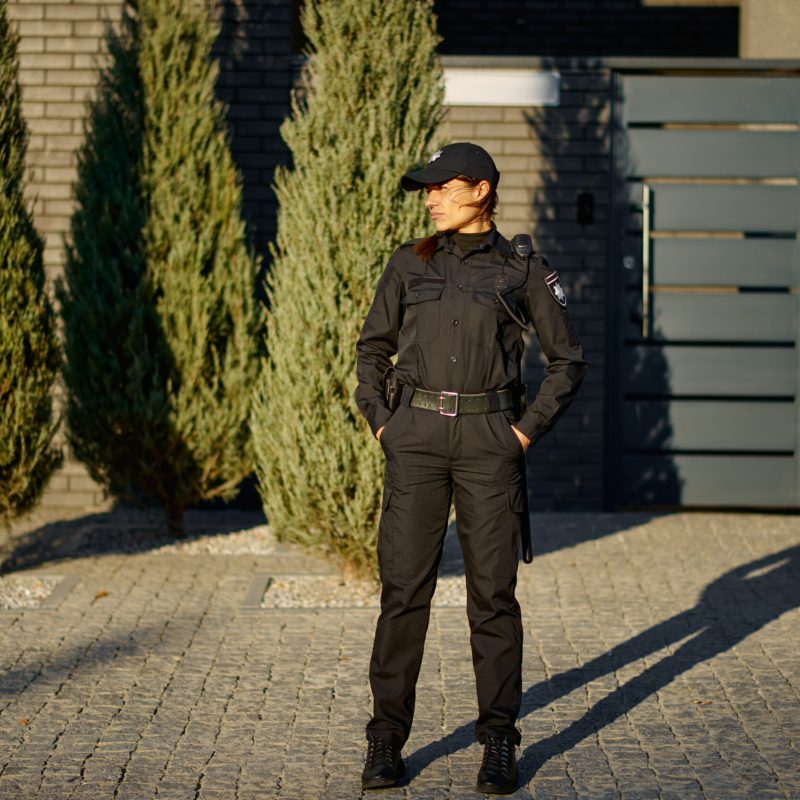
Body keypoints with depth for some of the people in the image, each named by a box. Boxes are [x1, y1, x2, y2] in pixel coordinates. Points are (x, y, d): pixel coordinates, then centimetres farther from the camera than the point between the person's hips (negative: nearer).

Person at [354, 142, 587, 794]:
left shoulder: (522, 268, 4)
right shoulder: (411, 264, 9)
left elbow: (568, 360, 7)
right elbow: (372, 348, 16)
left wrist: (528, 430, -2)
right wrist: (381, 422, 4)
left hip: (489, 441, -1)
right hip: (417, 437, 2)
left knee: (493, 592, 0)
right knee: (404, 588, -1)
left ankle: (499, 745, 10)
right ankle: (387, 740, 7)